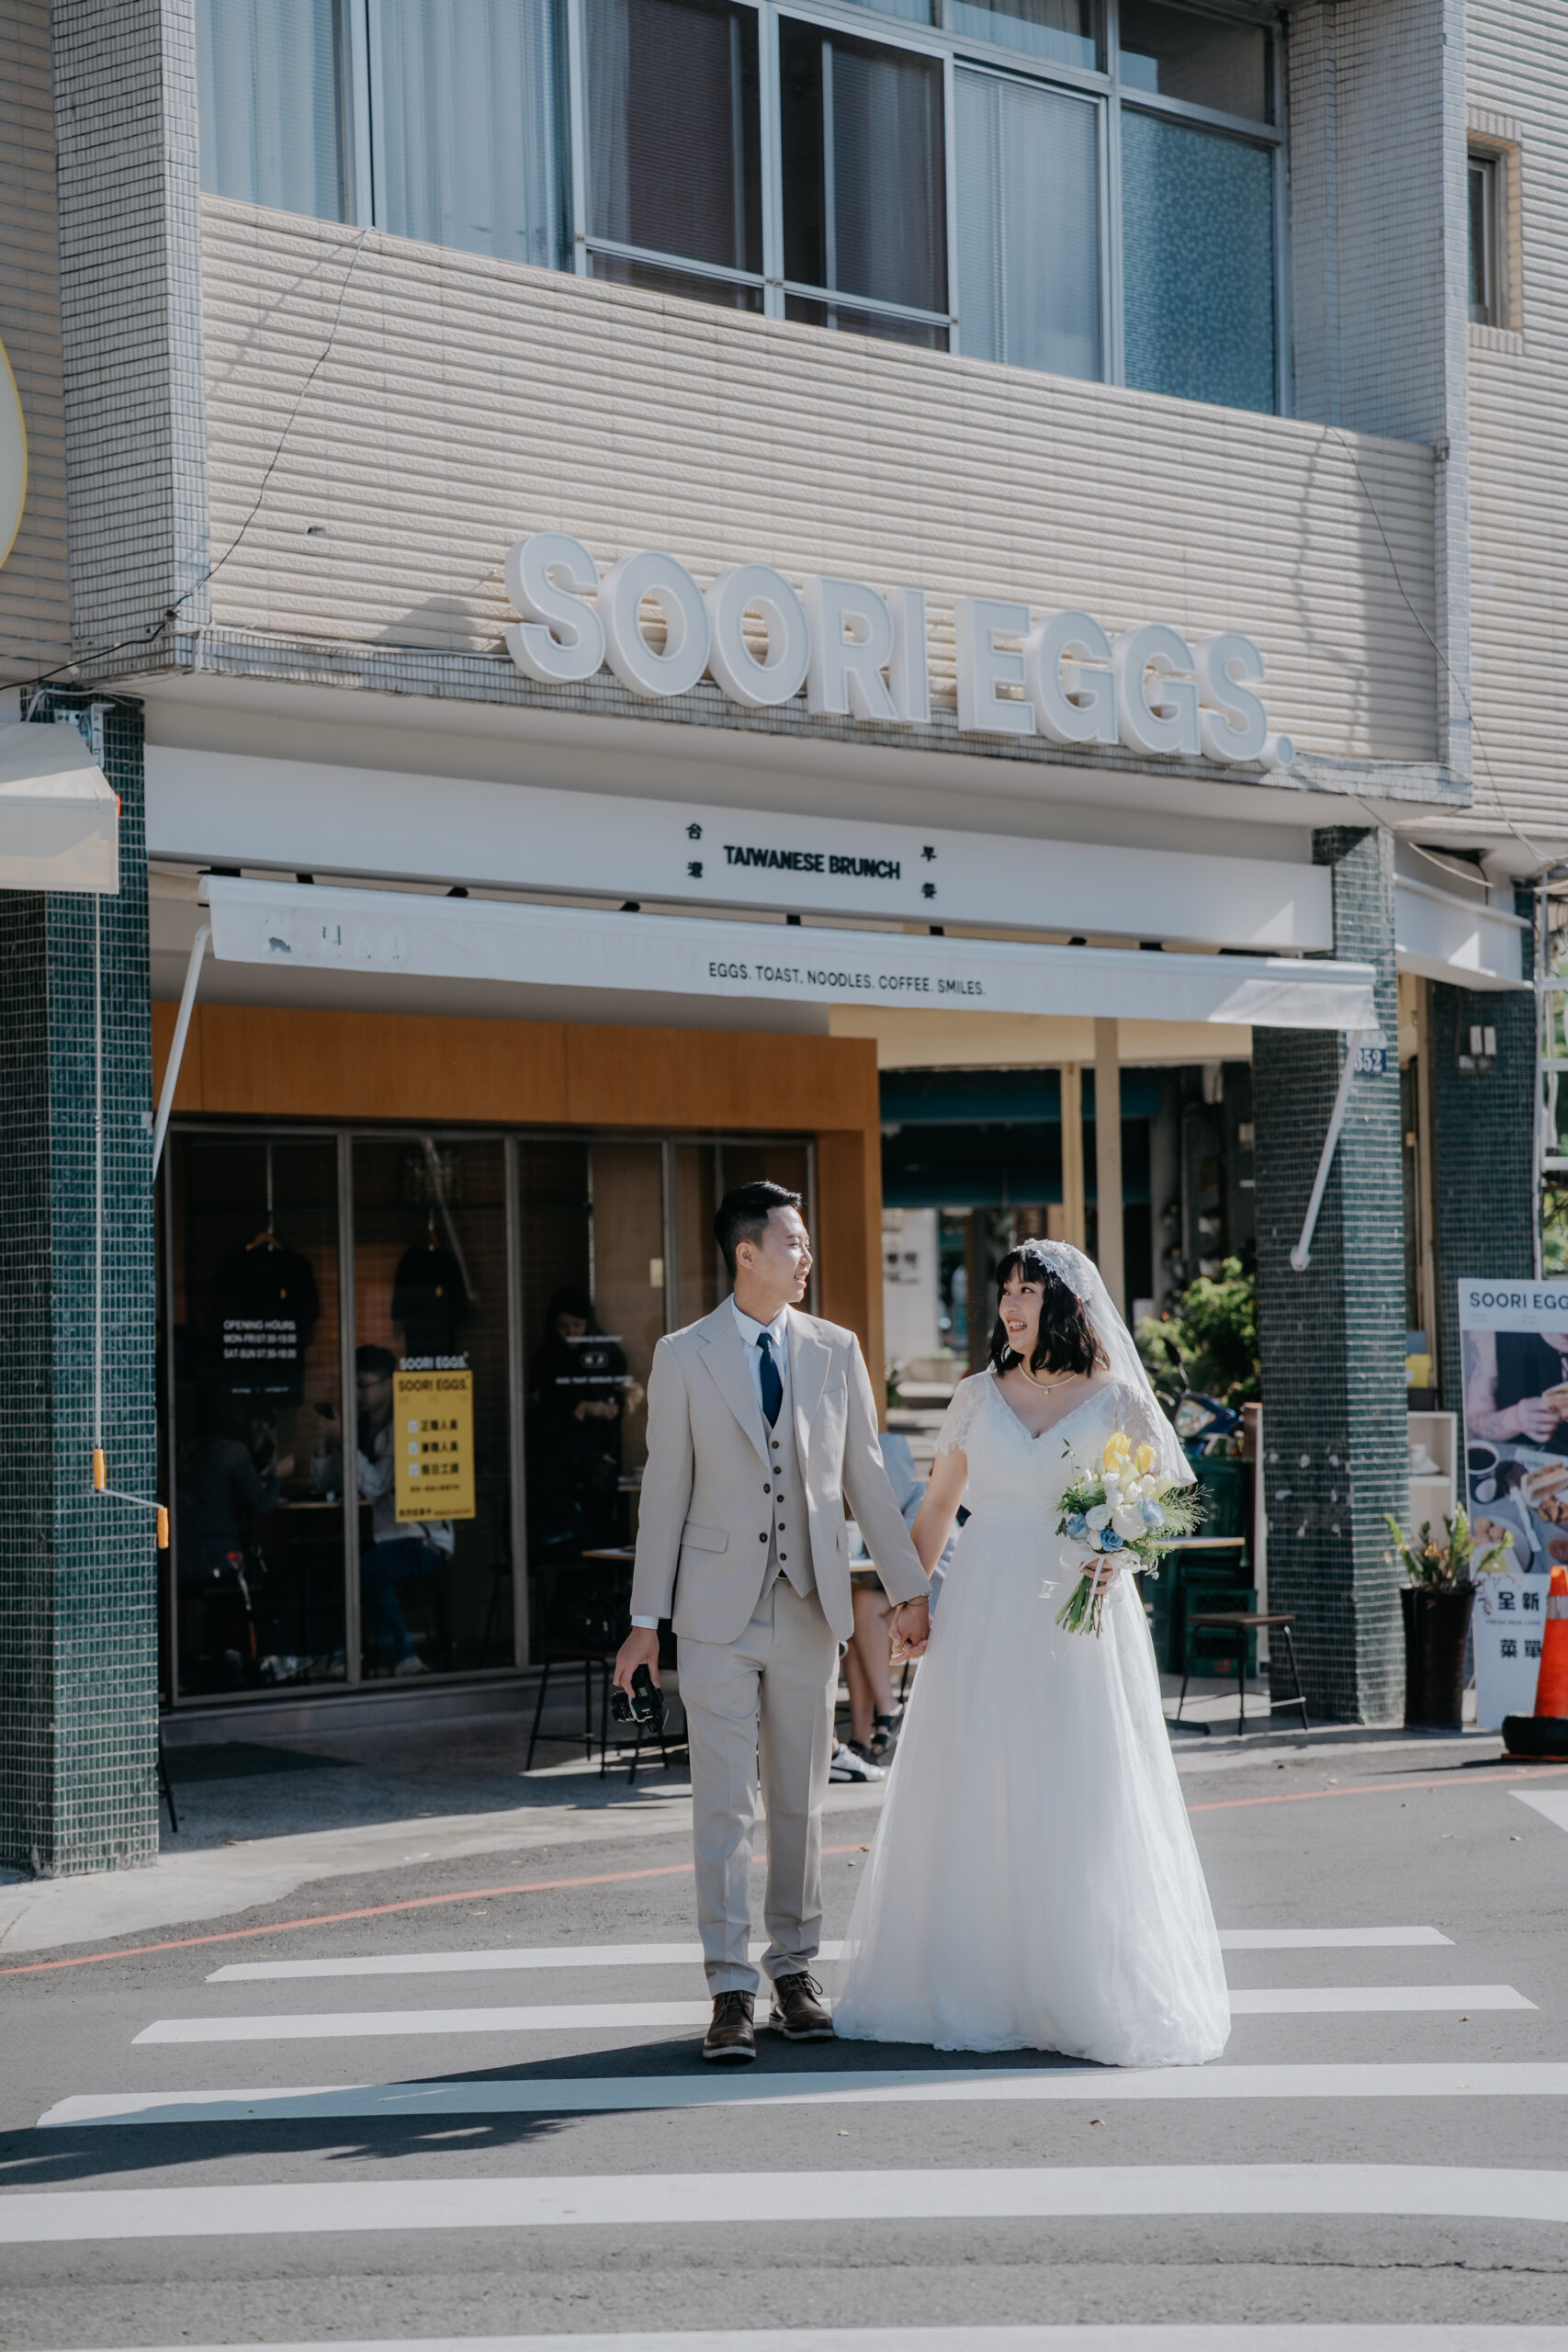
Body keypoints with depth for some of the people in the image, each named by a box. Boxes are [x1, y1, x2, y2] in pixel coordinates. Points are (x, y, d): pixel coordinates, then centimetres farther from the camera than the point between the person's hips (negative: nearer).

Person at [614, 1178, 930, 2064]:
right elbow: (666, 1488, 1)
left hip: (810, 1609, 3)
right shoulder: (684, 1357, -1)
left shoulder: (837, 1351, 6)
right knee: (725, 1805, -4)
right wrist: (647, 1617, -1)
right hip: (719, 1611, -2)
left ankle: (796, 1970, 20)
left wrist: (909, 1588, 6)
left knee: (802, 1800, 9)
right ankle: (733, 1992, -2)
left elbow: (867, 1476, 9)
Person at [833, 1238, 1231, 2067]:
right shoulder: (979, 1397, 8)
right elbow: (936, 1506, 15)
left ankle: (1088, 1993, 5)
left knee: (1080, 1809, -3)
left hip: (1079, 1621, -2)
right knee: (973, 1804, 2)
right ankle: (974, 1987, 10)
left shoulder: (1115, 1401, 1)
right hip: (983, 1623, 2)